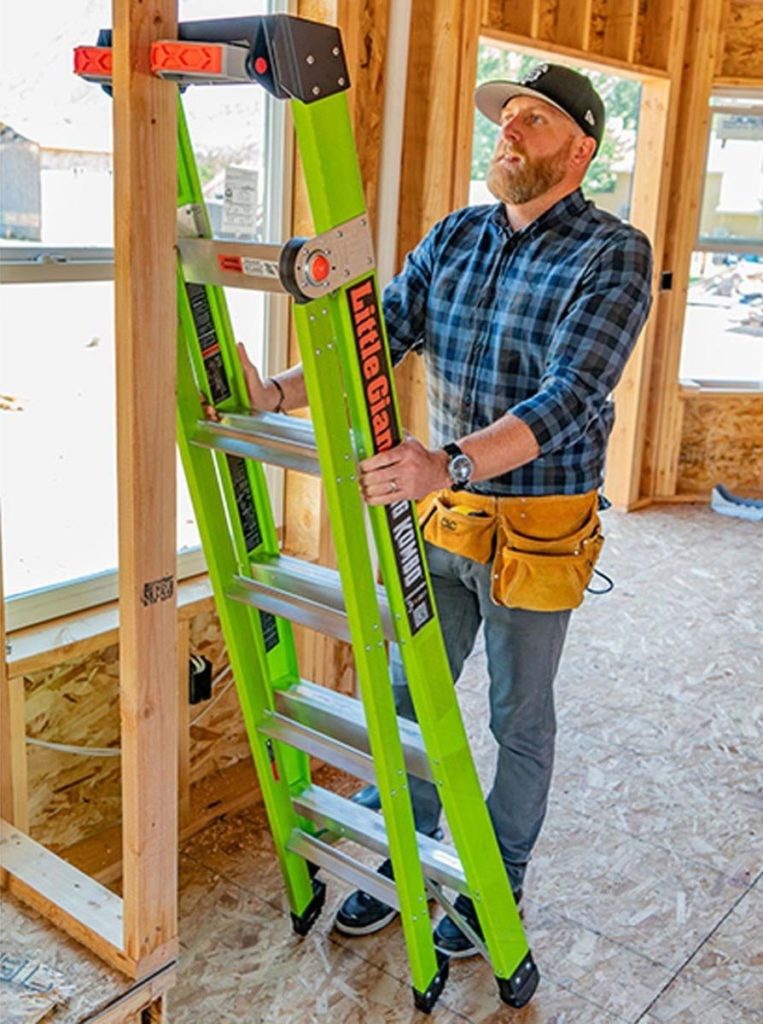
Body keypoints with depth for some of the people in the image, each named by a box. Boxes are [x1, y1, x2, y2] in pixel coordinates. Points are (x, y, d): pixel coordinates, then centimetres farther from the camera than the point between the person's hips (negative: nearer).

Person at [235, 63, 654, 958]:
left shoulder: (612, 256, -13)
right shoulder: (453, 238, 4)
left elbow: (566, 400, -26)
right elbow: (376, 338, -1)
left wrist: (450, 463, -40)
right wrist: (278, 394, -18)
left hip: (538, 528, -5)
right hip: (441, 513, 5)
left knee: (519, 719, 13)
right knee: (410, 698, 15)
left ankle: (500, 883, 35)